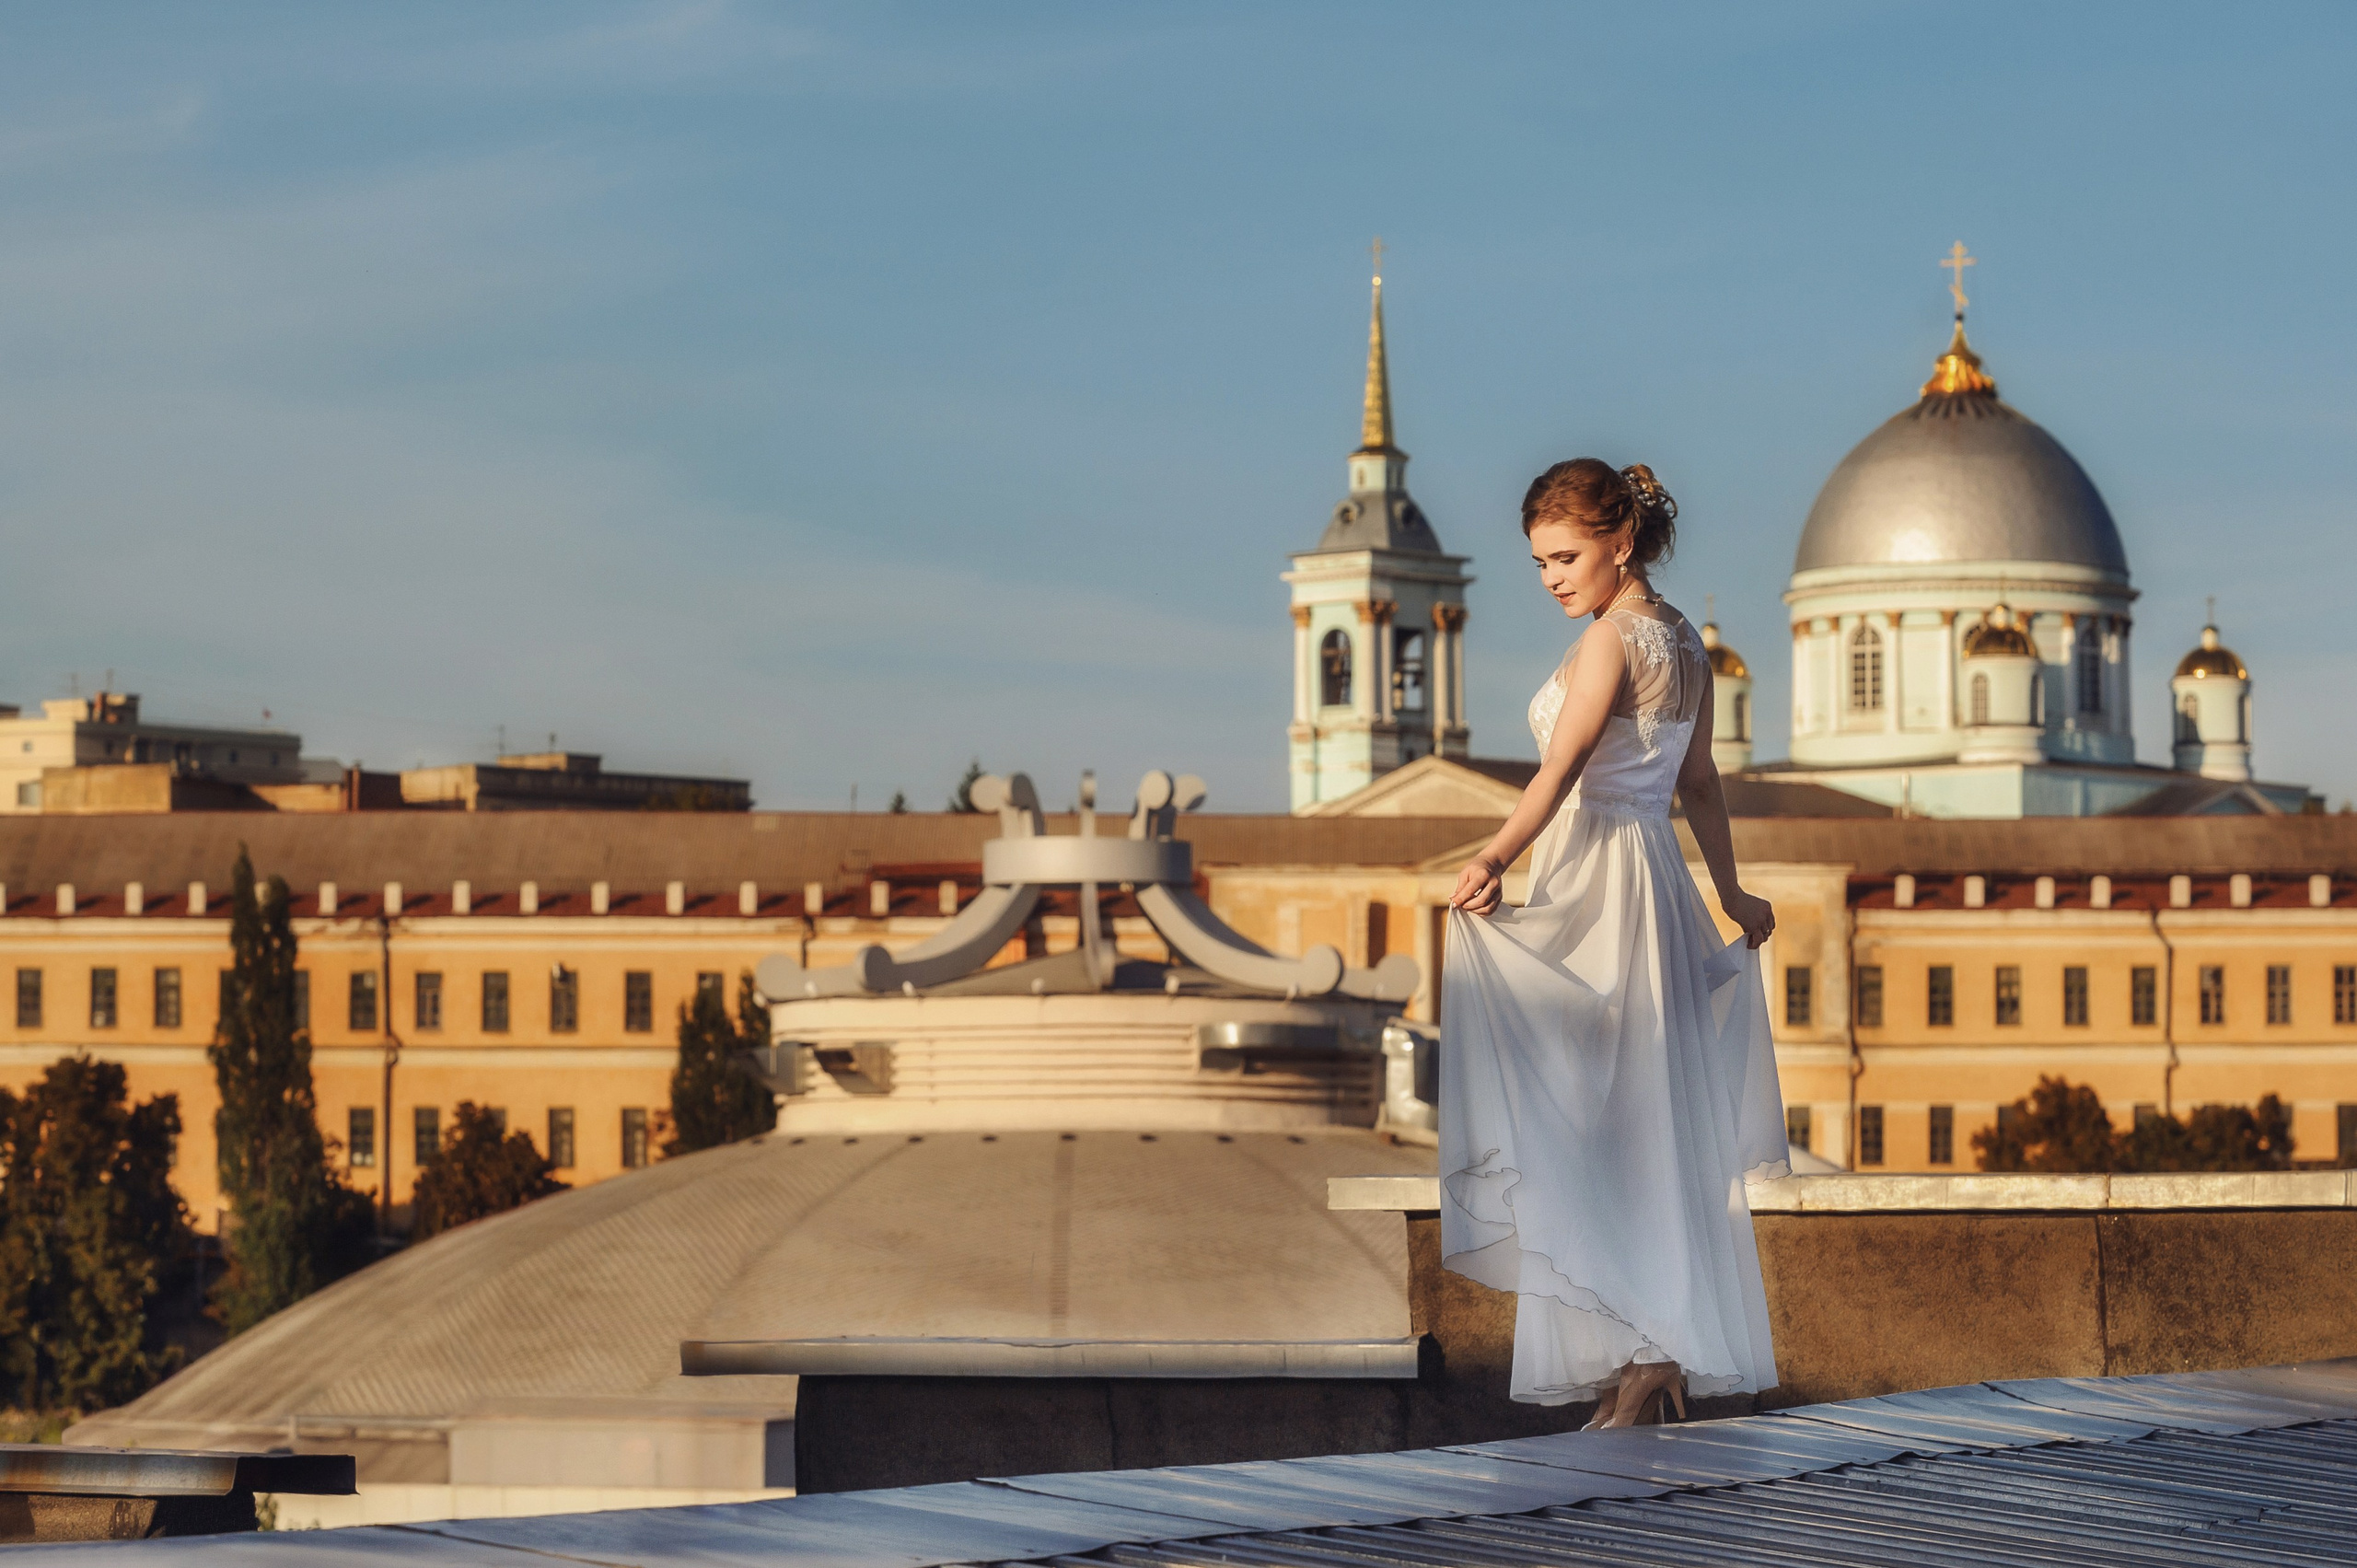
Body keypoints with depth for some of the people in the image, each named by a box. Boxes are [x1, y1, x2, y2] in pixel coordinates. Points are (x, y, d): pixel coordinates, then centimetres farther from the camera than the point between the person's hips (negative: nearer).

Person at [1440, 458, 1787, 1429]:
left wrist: (1496, 859, -32)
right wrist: (1730, 893, 32)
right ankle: (1666, 1350, 12)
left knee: (1595, 1122, -8)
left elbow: (1561, 771, -23)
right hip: (1659, 878, 9)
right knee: (1655, 1128, 10)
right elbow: (1699, 783, 23)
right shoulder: (1683, 644, 14)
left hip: (1598, 884, -9)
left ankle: (1638, 1355, -12)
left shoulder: (1611, 641, -12)